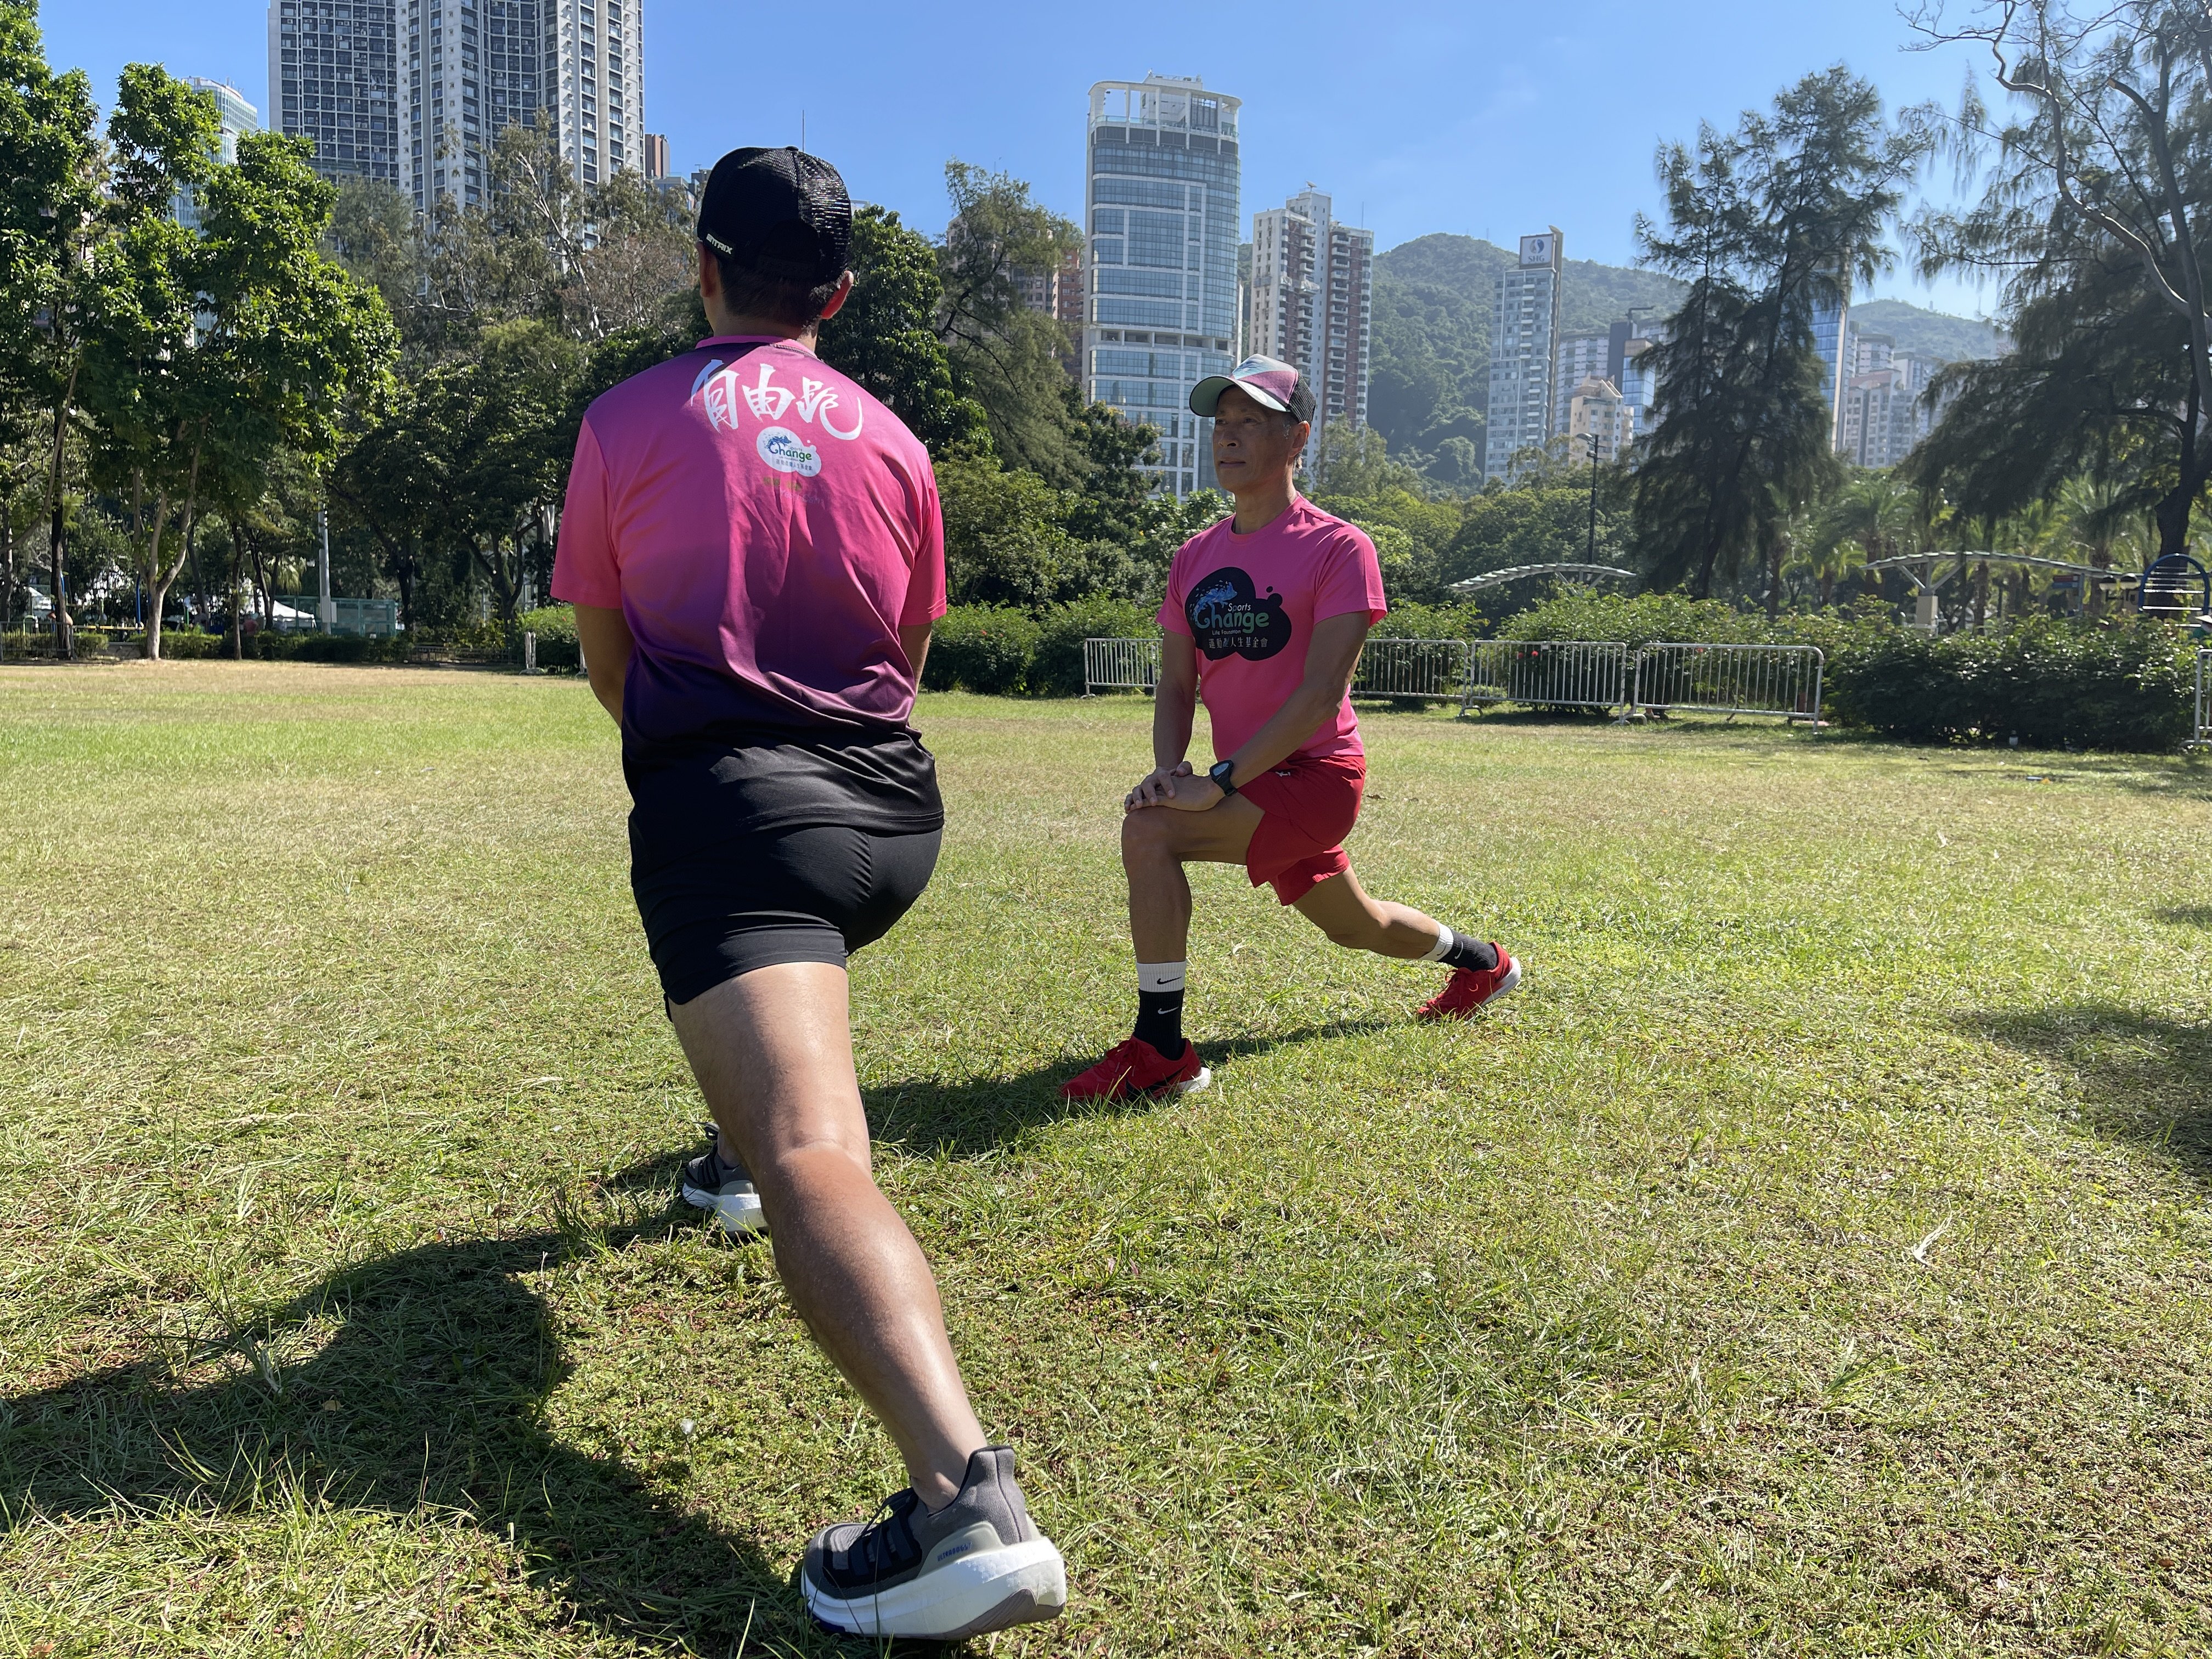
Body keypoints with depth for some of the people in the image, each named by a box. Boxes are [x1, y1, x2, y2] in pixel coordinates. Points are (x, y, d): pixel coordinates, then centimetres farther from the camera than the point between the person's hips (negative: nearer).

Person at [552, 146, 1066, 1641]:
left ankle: (971, 1501, -37)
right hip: (896, 807, 6)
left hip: (730, 801, -5)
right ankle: (741, 1152, 60)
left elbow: (609, 665, 14)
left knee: (815, 1159, -20)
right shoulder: (891, 439, 15)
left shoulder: (628, 419, 6)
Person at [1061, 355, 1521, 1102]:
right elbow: (1177, 684, 9)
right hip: (1259, 788, 8)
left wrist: (1219, 781, -27)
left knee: (1149, 831, -27)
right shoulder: (1195, 556, 8)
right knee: (1358, 927, 25)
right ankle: (1481, 961, 55)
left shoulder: (1337, 547, -13)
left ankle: (1160, 1050, -19)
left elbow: (1322, 692, -21)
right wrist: (1168, 767, -12)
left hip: (1316, 775, -8)